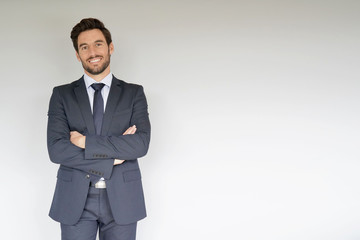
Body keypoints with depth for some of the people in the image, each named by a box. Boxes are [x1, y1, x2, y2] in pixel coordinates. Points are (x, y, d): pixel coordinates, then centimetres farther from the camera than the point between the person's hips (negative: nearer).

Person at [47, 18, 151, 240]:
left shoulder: (134, 93, 4)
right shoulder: (62, 94, 4)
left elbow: (141, 144, -10)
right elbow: (56, 149, -8)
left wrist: (86, 142, -13)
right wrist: (112, 156, -13)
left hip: (121, 199, 0)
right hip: (75, 200, 0)